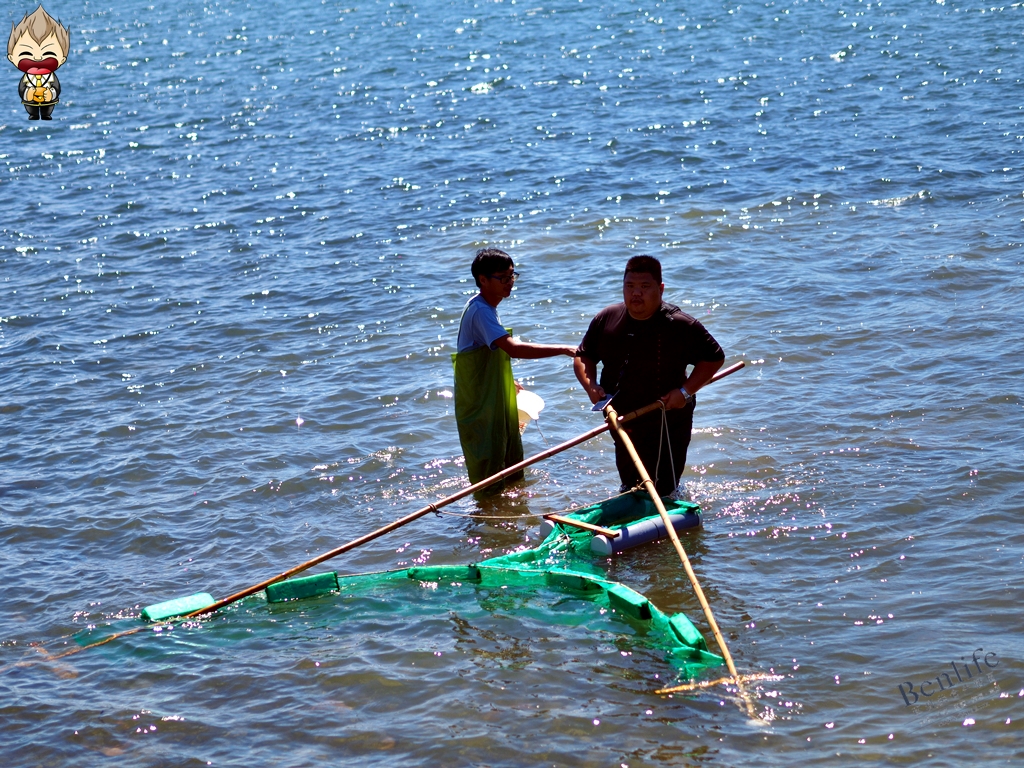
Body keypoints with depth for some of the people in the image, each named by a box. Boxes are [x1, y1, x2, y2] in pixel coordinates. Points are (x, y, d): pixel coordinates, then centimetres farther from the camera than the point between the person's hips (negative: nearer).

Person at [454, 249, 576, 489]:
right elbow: (514, 348, -36)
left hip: (496, 400, 10)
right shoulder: (480, 311, -24)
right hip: (480, 404, -10)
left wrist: (508, 381, 29)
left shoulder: (487, 307, 9)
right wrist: (564, 350, -39)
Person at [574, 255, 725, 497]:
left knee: (662, 491, -3)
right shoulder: (606, 320, -2)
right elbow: (583, 356, 11)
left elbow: (714, 357, -5)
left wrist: (686, 390, -16)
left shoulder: (679, 325, -14)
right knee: (630, 486, 18)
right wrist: (590, 385, -9)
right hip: (623, 422, 4)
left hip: (668, 421, -4)